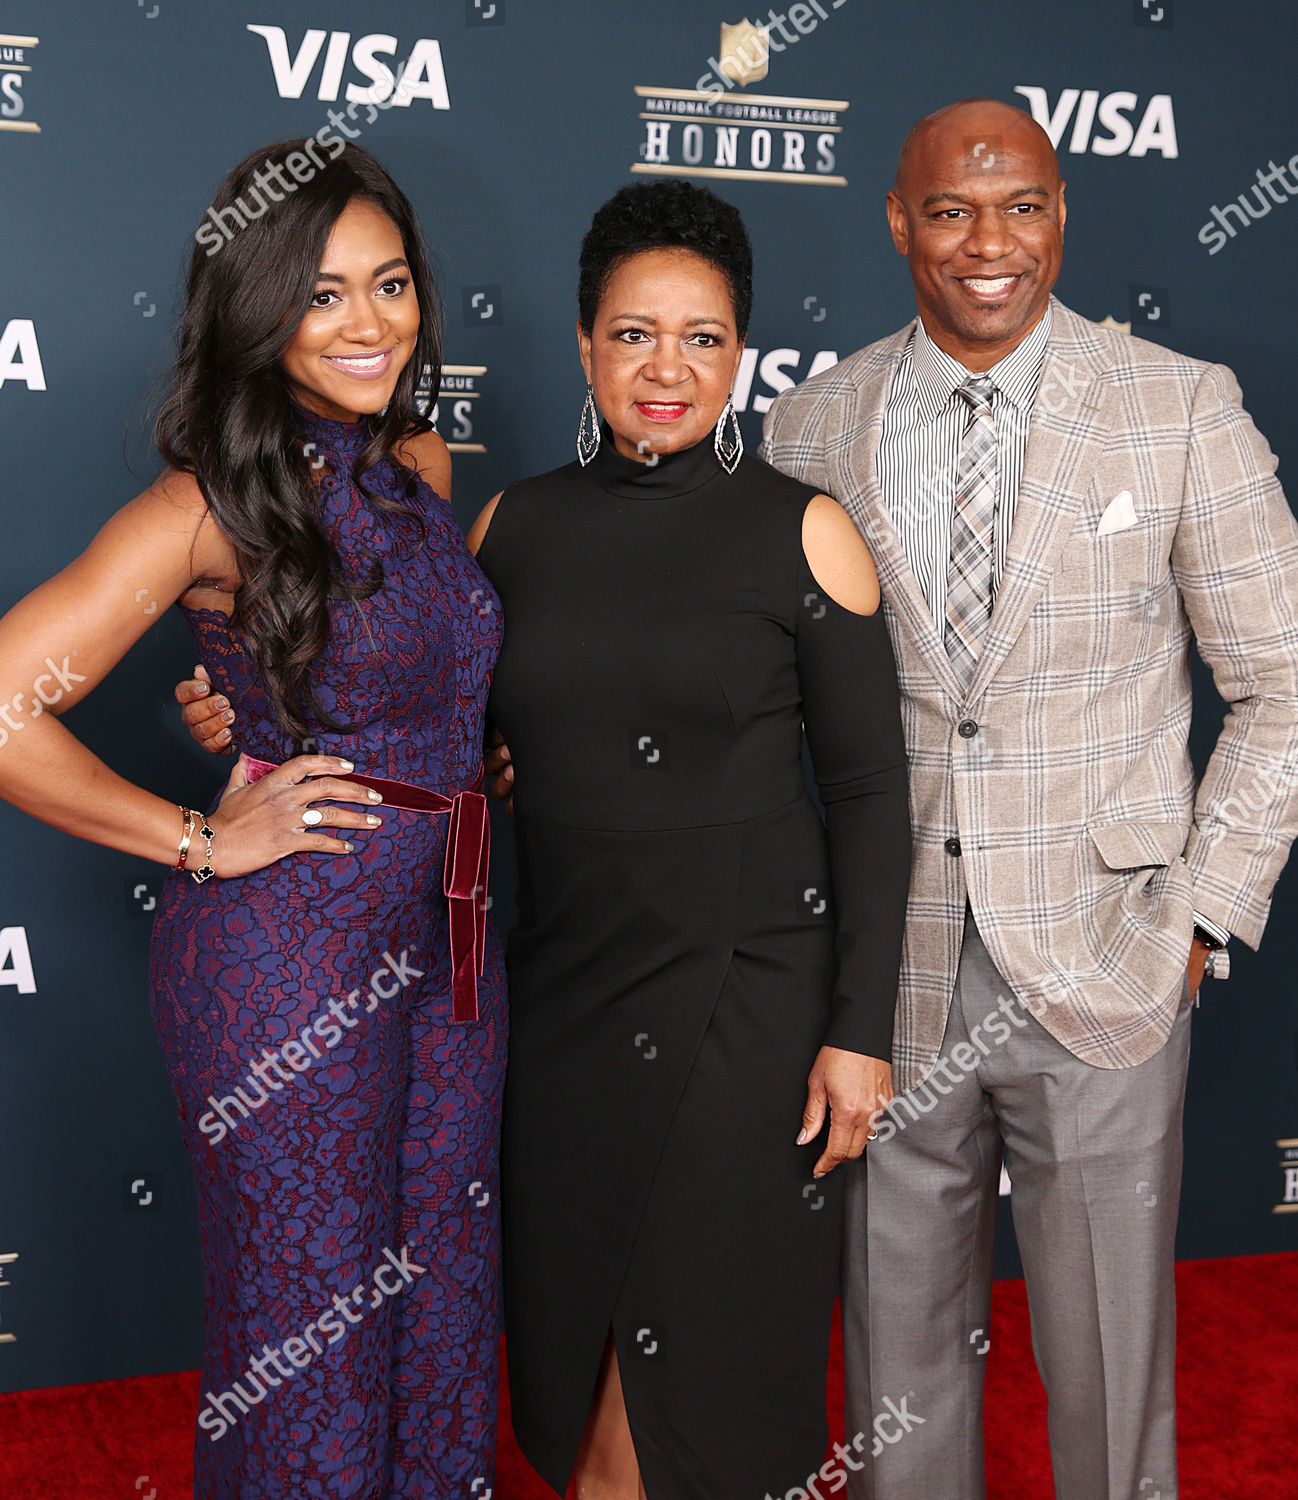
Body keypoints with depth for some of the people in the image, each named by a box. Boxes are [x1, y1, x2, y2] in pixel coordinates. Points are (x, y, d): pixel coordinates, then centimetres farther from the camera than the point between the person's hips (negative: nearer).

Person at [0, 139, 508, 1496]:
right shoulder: (213, 506, -15)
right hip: (287, 960, -6)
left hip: (444, 936, 7)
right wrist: (201, 842, -15)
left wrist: (487, 763, 6)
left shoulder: (421, 463, 6)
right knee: (312, 1333, 8)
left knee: (441, 1299, 18)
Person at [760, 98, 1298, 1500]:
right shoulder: (812, 429, 2)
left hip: (1101, 975, -1)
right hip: (892, 973, 2)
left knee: (1110, 1360, 12)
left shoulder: (1182, 410, -4)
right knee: (899, 1346, 16)